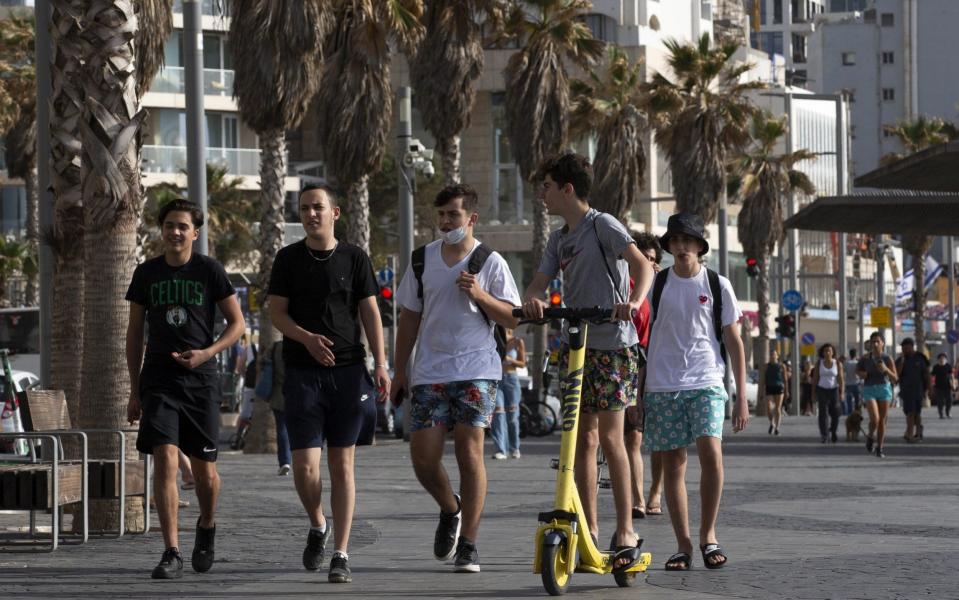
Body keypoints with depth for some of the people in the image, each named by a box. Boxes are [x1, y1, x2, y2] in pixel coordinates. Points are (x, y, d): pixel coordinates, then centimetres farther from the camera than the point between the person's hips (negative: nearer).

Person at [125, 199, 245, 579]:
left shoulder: (209, 271, 1)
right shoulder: (147, 273, 6)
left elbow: (237, 324, 4)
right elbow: (134, 333, 12)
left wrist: (206, 353, -13)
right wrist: (134, 391, 9)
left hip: (200, 379, -1)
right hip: (158, 380, 1)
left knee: (204, 469, 5)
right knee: (165, 460, -14)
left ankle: (207, 526, 36)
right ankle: (171, 554, -14)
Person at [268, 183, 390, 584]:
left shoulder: (354, 258, 7)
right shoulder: (289, 259, 7)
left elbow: (370, 312, 5)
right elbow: (276, 312, 3)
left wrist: (380, 365, -5)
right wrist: (308, 338, -16)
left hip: (348, 371, 0)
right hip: (303, 371, 0)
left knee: (342, 464, 0)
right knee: (305, 466, -8)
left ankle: (341, 555, 3)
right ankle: (317, 526, 21)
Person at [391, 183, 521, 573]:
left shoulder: (490, 262, 1)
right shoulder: (423, 259, 10)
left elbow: (512, 319, 0)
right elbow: (409, 317, 15)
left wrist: (481, 296, -16)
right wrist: (399, 370, 12)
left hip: (476, 371, -3)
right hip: (429, 373, 3)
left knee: (470, 454, -8)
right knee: (423, 458, -5)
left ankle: (468, 545, -2)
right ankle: (450, 511, 26)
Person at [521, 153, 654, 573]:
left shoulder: (602, 226, -7)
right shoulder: (559, 239, 16)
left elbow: (642, 264, -19)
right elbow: (539, 282, 7)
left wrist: (634, 302, -39)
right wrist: (533, 300, -18)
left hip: (612, 345, -7)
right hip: (575, 345, 7)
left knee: (610, 438, -11)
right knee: (584, 439, 8)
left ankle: (626, 533, -9)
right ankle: (589, 527, 13)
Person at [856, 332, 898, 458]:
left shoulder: (887, 358, -4)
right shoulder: (865, 359, -2)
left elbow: (895, 379, -4)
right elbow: (857, 369, 17)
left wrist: (886, 370, -21)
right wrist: (861, 374, -5)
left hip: (884, 388, 1)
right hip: (869, 390, -1)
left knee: (882, 420, 3)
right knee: (874, 419, -16)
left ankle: (879, 448, 15)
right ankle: (871, 436, 15)